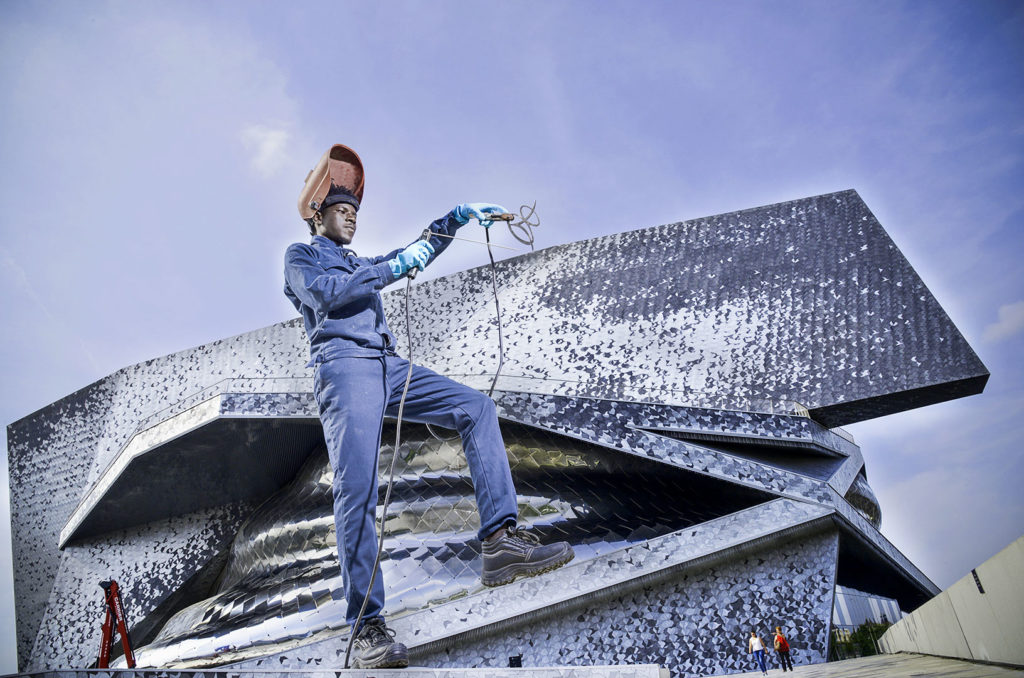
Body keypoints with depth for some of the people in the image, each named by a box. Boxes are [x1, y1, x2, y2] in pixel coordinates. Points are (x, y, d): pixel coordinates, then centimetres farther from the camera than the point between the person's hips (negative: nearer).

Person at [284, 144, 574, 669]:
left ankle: (499, 538, -23)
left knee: (475, 408, -12)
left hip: (387, 366, 7)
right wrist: (392, 269, -4)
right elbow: (324, 292, -4)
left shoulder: (361, 265, 36)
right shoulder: (301, 256, 17)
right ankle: (366, 625, -18)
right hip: (343, 365, -6)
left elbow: (416, 252, 31)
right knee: (357, 489, -18)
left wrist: (456, 217, 18)